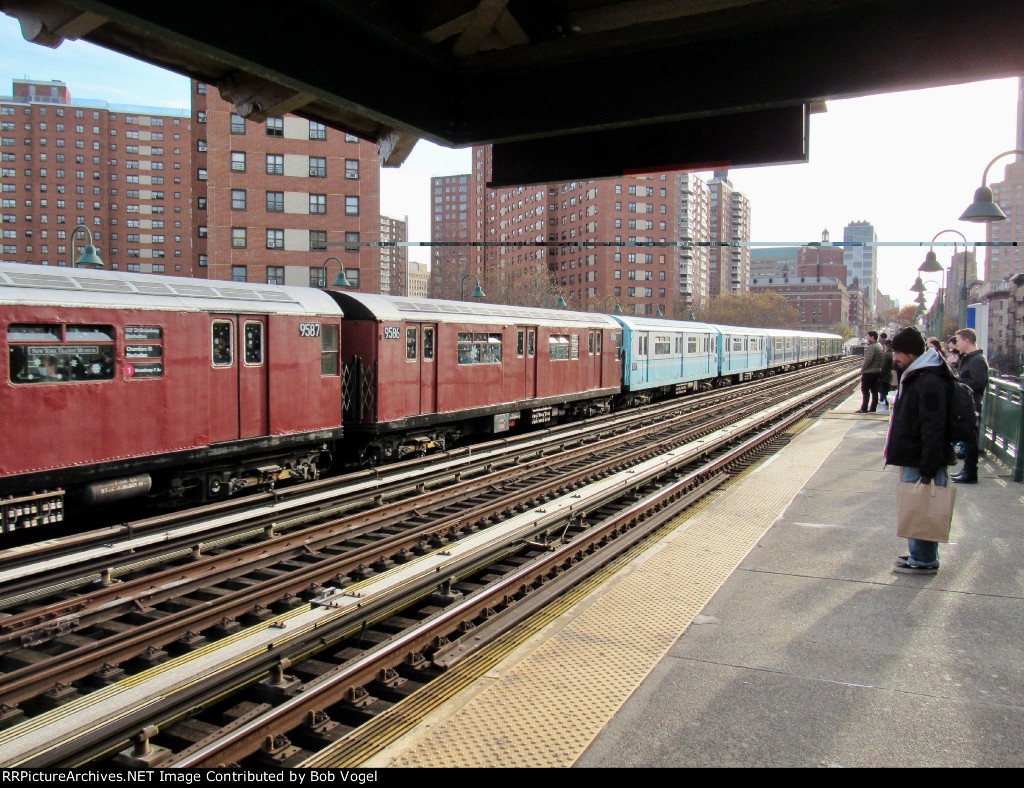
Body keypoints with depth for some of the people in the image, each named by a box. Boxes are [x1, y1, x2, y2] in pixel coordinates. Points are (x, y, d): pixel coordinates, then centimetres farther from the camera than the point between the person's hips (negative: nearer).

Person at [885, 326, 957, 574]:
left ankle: (924, 561, 11)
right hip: (912, 459, 10)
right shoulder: (914, 376, 12)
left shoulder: (930, 382, -21)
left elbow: (933, 430, -24)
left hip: (922, 462, -10)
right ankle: (920, 554, 28)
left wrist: (928, 470, -24)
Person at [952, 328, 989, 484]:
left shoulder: (978, 360, -16)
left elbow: (976, 383, -24)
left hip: (971, 407, -10)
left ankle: (971, 474, 1)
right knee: (967, 438, 16)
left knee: (970, 440, -5)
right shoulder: (967, 358, 16)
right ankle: (967, 470, 25)